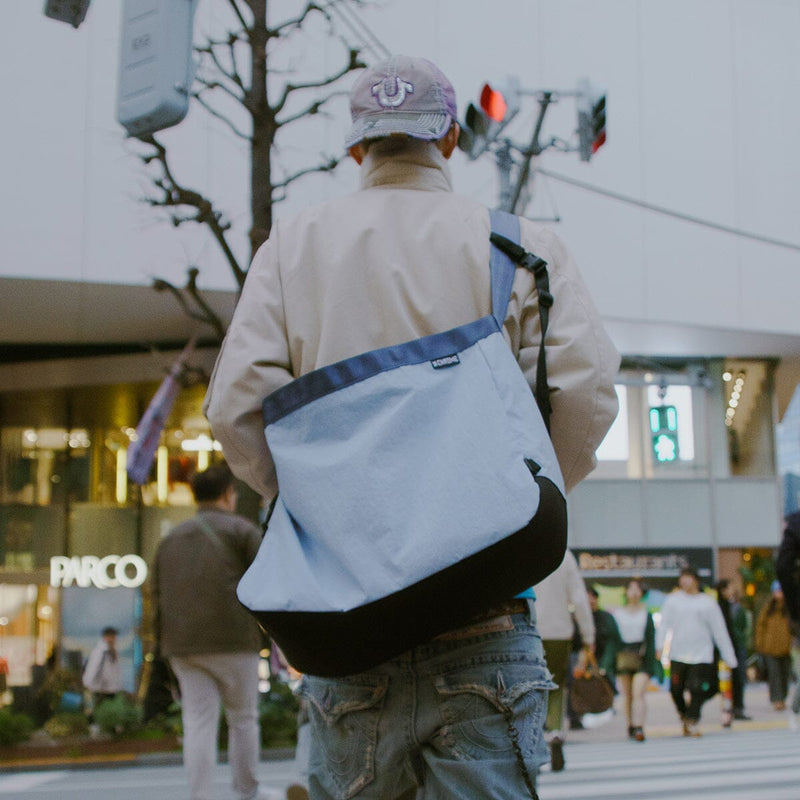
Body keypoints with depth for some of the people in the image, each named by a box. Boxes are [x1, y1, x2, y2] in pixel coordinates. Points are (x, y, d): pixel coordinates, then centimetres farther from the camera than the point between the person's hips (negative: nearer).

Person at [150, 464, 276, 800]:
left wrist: (163, 645, 16)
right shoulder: (241, 529, 2)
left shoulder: (170, 538, 18)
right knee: (243, 719, 8)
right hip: (233, 641, -4)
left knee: (198, 723, 2)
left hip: (183, 645, 4)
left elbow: (157, 595, 15)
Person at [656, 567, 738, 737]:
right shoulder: (672, 601, 8)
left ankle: (692, 723, 0)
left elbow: (720, 631, 10)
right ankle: (684, 715, 24)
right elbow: (664, 624, 2)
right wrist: (659, 646, -14)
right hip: (678, 654, 1)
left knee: (697, 690, -9)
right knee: (676, 690, 0)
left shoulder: (708, 603, 8)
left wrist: (730, 658, 8)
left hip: (701, 655, -1)